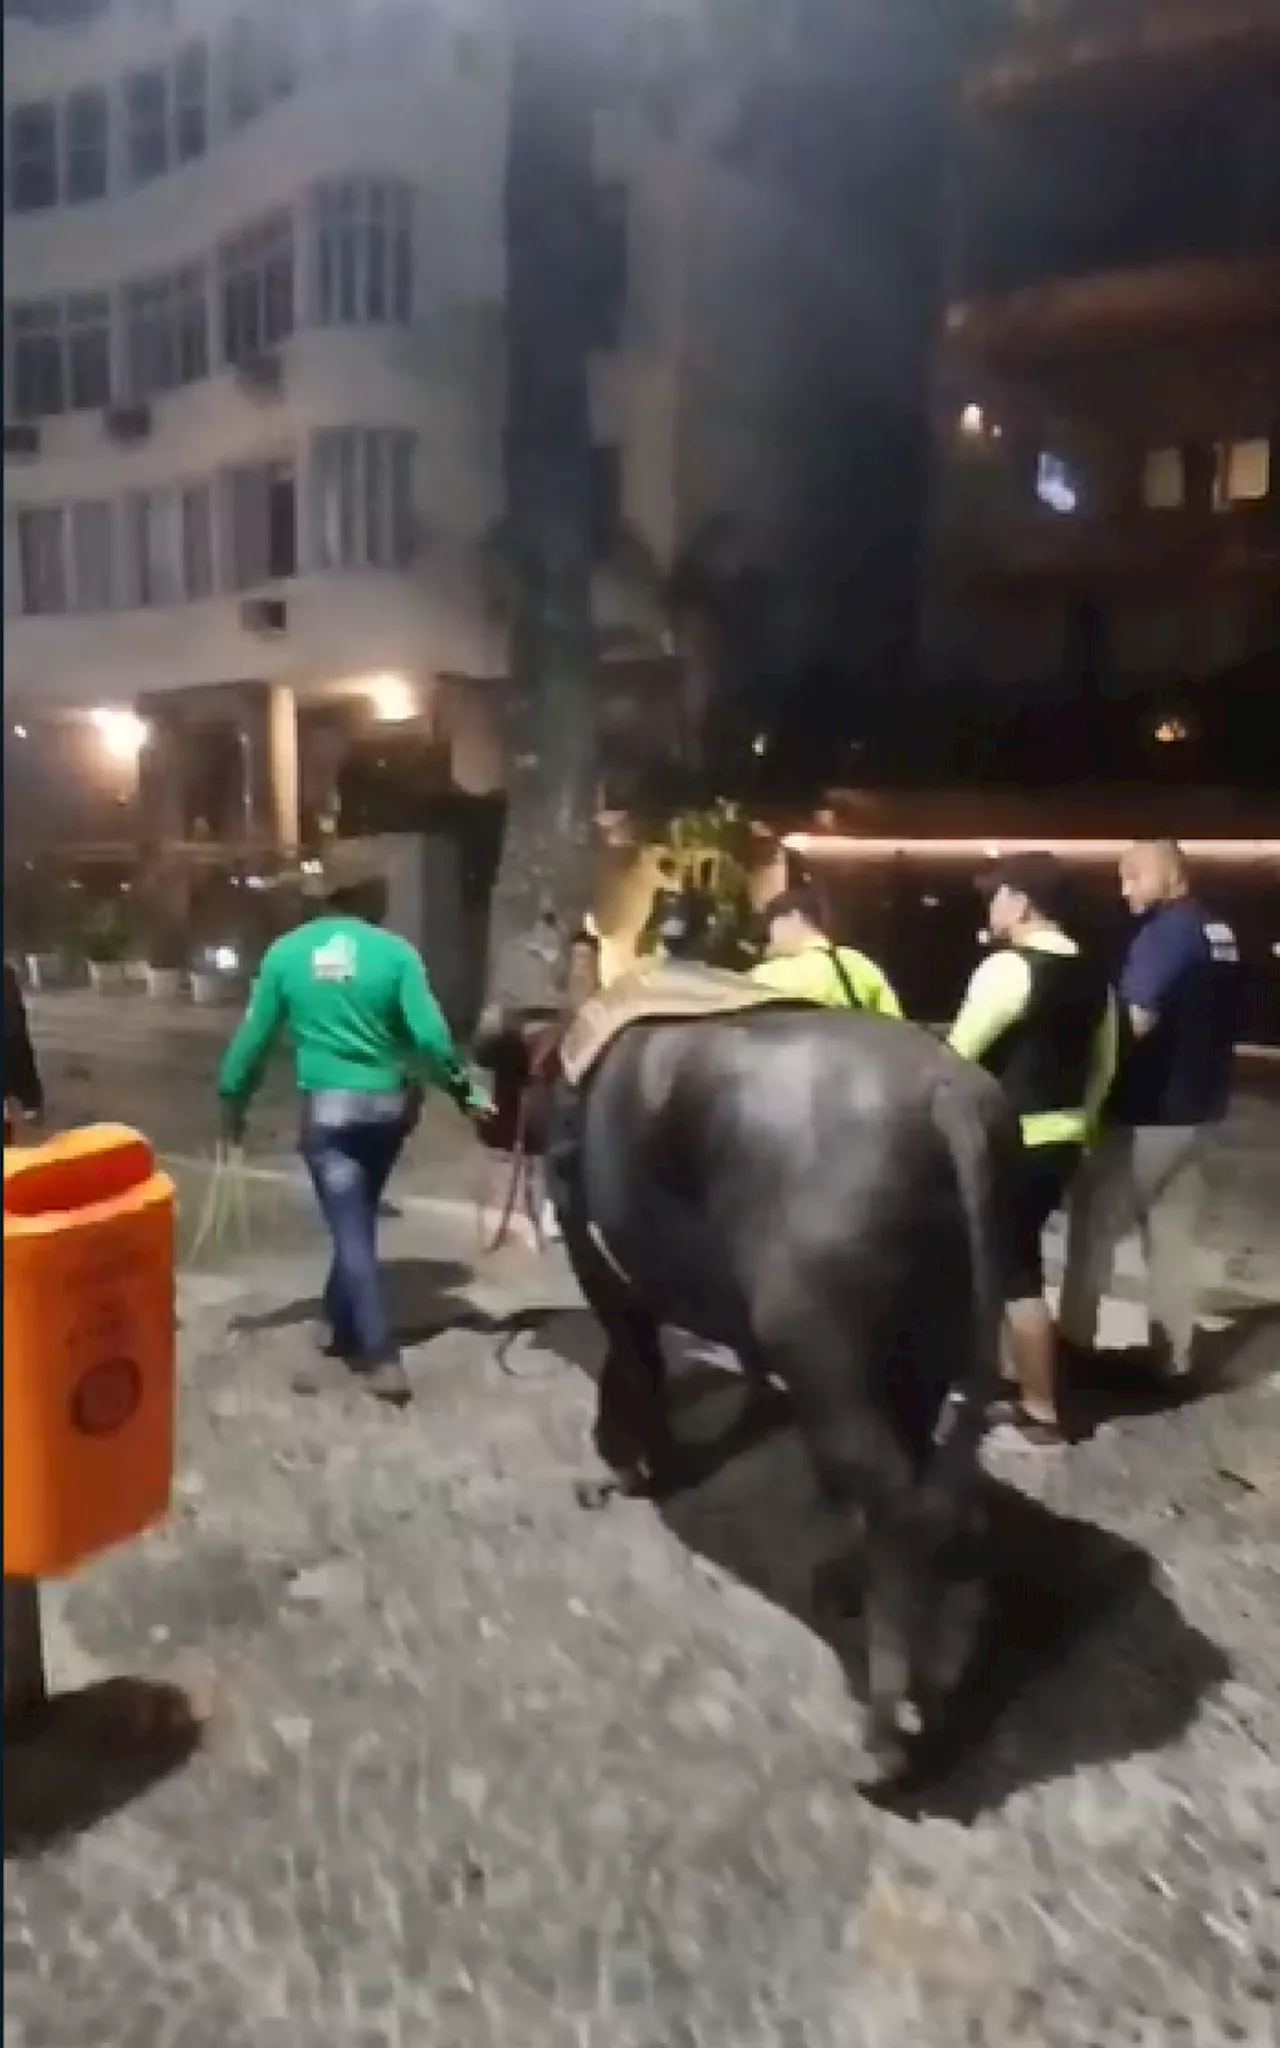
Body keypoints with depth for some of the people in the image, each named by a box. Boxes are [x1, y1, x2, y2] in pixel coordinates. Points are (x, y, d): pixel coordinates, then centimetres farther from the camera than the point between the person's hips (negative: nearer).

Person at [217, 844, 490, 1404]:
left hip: (328, 1108, -2)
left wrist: (232, 1100, 15)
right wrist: (465, 1091, 1)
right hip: (390, 1104, 2)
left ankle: (381, 1358, 1)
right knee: (356, 1222, 17)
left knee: (351, 1230, 2)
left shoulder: (287, 952, -1)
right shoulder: (394, 951, -5)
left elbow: (254, 1036, 3)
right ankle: (345, 1342, 28)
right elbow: (430, 1036, -10)